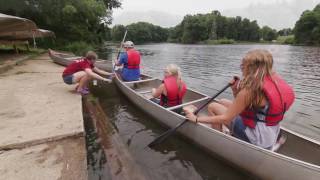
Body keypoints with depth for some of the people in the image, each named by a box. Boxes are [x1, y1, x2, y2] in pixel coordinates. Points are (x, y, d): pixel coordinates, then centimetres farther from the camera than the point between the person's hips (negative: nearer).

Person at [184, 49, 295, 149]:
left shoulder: (250, 89, -26)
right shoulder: (273, 79, 0)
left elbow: (225, 118, -23)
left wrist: (196, 119, -17)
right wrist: (236, 91, -7)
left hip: (258, 139, -9)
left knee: (212, 107, -5)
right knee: (223, 102, 14)